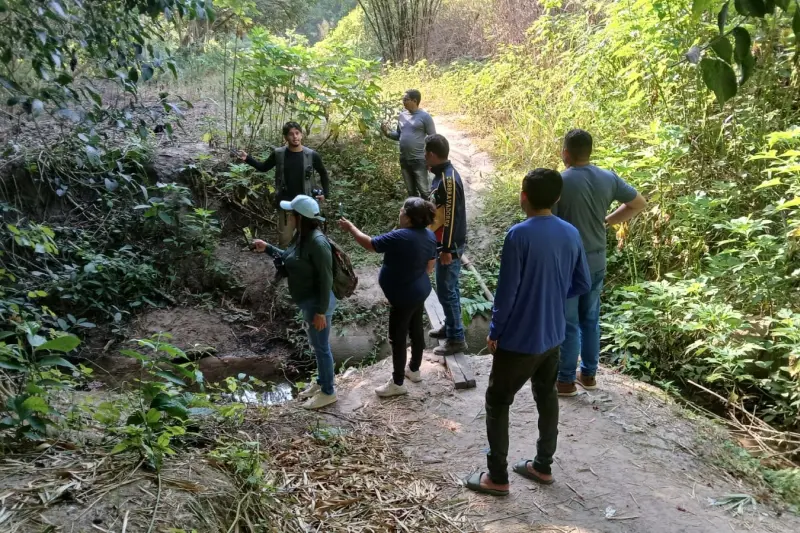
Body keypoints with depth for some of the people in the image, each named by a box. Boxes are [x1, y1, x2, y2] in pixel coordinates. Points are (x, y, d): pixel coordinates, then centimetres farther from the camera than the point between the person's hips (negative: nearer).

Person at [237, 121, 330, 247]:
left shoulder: (311, 155, -7)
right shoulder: (278, 154, -5)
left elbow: (323, 173, 10)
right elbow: (264, 167, 12)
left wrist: (325, 193, 4)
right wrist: (247, 158, -2)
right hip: (286, 203, 0)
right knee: (284, 239, 5)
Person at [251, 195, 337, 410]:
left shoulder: (317, 242, -28)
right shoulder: (301, 235, 2)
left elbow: (326, 278, -25)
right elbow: (290, 259, 20)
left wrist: (321, 311, -22)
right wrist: (267, 248, 12)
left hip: (316, 303, -10)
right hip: (308, 302, 10)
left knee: (321, 347, 7)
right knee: (316, 345, 23)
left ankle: (328, 392, 24)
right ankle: (321, 382, 42)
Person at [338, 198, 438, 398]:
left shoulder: (400, 237, -28)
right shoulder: (430, 236, -2)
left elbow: (370, 244, -19)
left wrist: (351, 228, -6)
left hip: (403, 296, -9)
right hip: (419, 291, 9)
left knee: (397, 338, 4)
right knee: (416, 330, 22)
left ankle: (397, 383, 16)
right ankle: (414, 370, 40)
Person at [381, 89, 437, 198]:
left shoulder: (425, 116, -10)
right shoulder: (401, 116, 9)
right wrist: (387, 133, -3)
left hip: (419, 160, -6)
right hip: (404, 160, 6)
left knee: (424, 190, 0)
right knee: (411, 190, 16)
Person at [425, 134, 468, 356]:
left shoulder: (448, 179, -23)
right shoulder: (442, 174, 8)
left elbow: (451, 217, -24)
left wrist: (447, 249, -22)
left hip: (450, 245, -10)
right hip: (444, 243, 10)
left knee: (446, 290, -3)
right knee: (449, 288, 20)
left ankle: (456, 339, 6)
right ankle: (450, 326, 35)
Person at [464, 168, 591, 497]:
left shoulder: (519, 235, -21)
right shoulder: (571, 234, -1)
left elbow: (506, 291, -19)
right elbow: (582, 285, 7)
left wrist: (494, 332, -7)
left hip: (519, 339, -7)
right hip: (553, 335, 7)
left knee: (497, 402, 8)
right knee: (546, 396, 21)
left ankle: (497, 477, 15)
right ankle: (543, 466, 35)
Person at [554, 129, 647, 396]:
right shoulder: (608, 178, 0)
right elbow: (639, 204, 11)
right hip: (597, 262, 6)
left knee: (568, 323, 5)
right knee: (591, 319, 18)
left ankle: (566, 381, 16)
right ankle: (589, 374, 30)